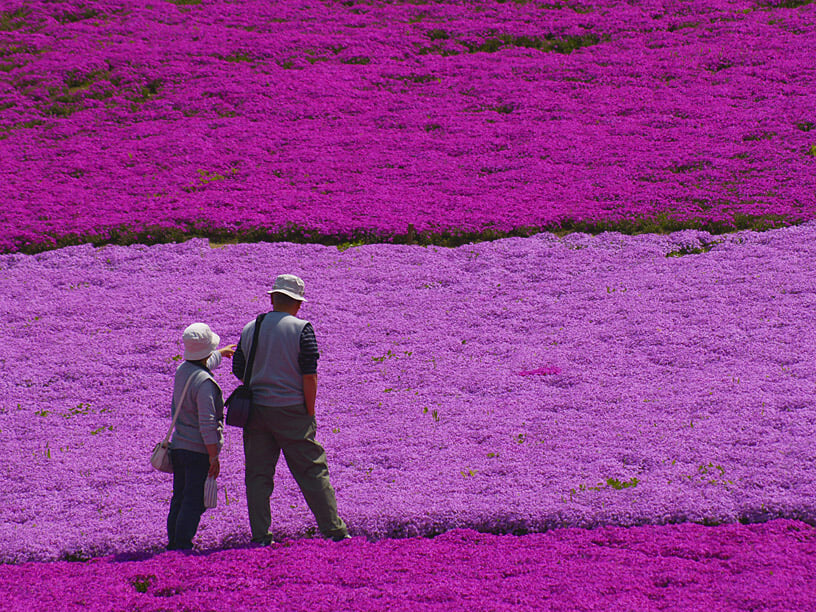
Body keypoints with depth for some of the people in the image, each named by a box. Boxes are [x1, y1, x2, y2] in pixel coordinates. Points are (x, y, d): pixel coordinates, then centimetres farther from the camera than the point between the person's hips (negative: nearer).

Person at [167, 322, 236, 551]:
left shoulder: (182, 370, 5)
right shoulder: (204, 382, -21)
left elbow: (206, 362, 32)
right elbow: (207, 423, -22)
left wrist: (221, 352, 52)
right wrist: (214, 456, -17)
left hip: (178, 445, 9)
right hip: (198, 450, -9)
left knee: (179, 498, 15)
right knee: (194, 502, -4)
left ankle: (173, 543, 19)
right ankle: (183, 543, -6)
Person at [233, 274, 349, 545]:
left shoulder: (249, 329, 5)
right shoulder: (301, 329, -8)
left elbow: (238, 370, 11)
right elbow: (309, 375, -11)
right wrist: (310, 413, -4)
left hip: (256, 410, 4)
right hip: (291, 410, -3)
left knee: (257, 474, 8)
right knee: (312, 471, 2)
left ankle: (260, 536, 5)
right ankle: (334, 530, 2)